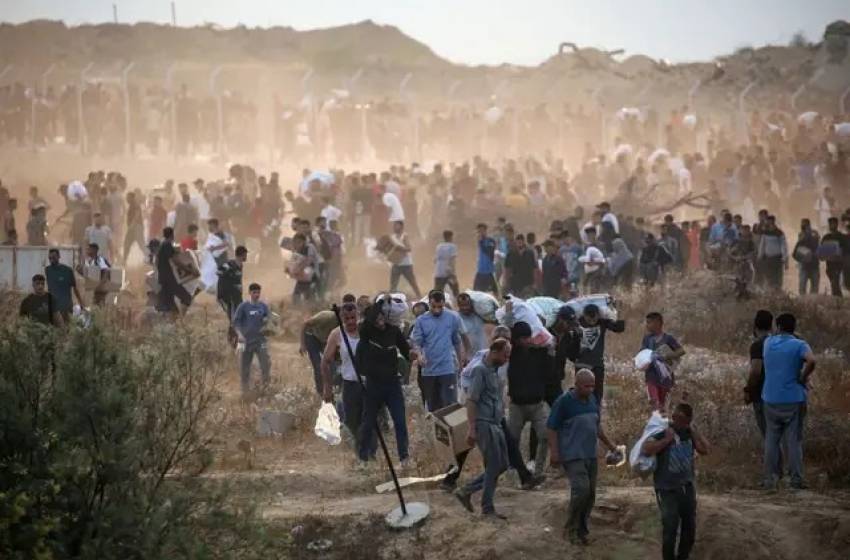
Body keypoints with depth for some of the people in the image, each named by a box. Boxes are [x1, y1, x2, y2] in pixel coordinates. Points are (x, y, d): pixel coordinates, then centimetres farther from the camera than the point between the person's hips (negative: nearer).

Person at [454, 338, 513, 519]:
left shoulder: (494, 370, 14)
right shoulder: (481, 370, -13)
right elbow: (471, 401, -18)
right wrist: (472, 429, -21)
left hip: (496, 425, 9)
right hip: (484, 424, -9)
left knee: (502, 465, 10)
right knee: (494, 467, -5)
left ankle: (466, 491, 18)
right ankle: (487, 508, 6)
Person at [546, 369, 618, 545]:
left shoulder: (593, 400, 10)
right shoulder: (564, 402, -11)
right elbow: (551, 428, -10)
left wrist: (610, 445, 23)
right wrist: (554, 452, -17)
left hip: (590, 455, 7)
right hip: (572, 456, -7)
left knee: (590, 494, 5)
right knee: (581, 489, -19)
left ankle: (581, 530, 16)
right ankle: (571, 529, -5)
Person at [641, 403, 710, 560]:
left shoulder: (689, 433, 6)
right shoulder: (662, 431, -10)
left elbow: (705, 450, 1)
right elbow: (645, 450, -22)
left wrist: (693, 431, -5)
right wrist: (666, 440, -22)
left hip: (687, 487, 5)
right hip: (667, 489, -5)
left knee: (690, 526, 10)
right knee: (670, 527, -12)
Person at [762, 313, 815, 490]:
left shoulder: (769, 343, 5)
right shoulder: (799, 345, -6)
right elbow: (811, 360, -25)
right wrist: (803, 378, -12)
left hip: (771, 400, 3)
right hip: (794, 400, -3)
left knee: (771, 440, 10)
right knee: (794, 440, 3)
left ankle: (770, 478, 8)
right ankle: (796, 479, 2)